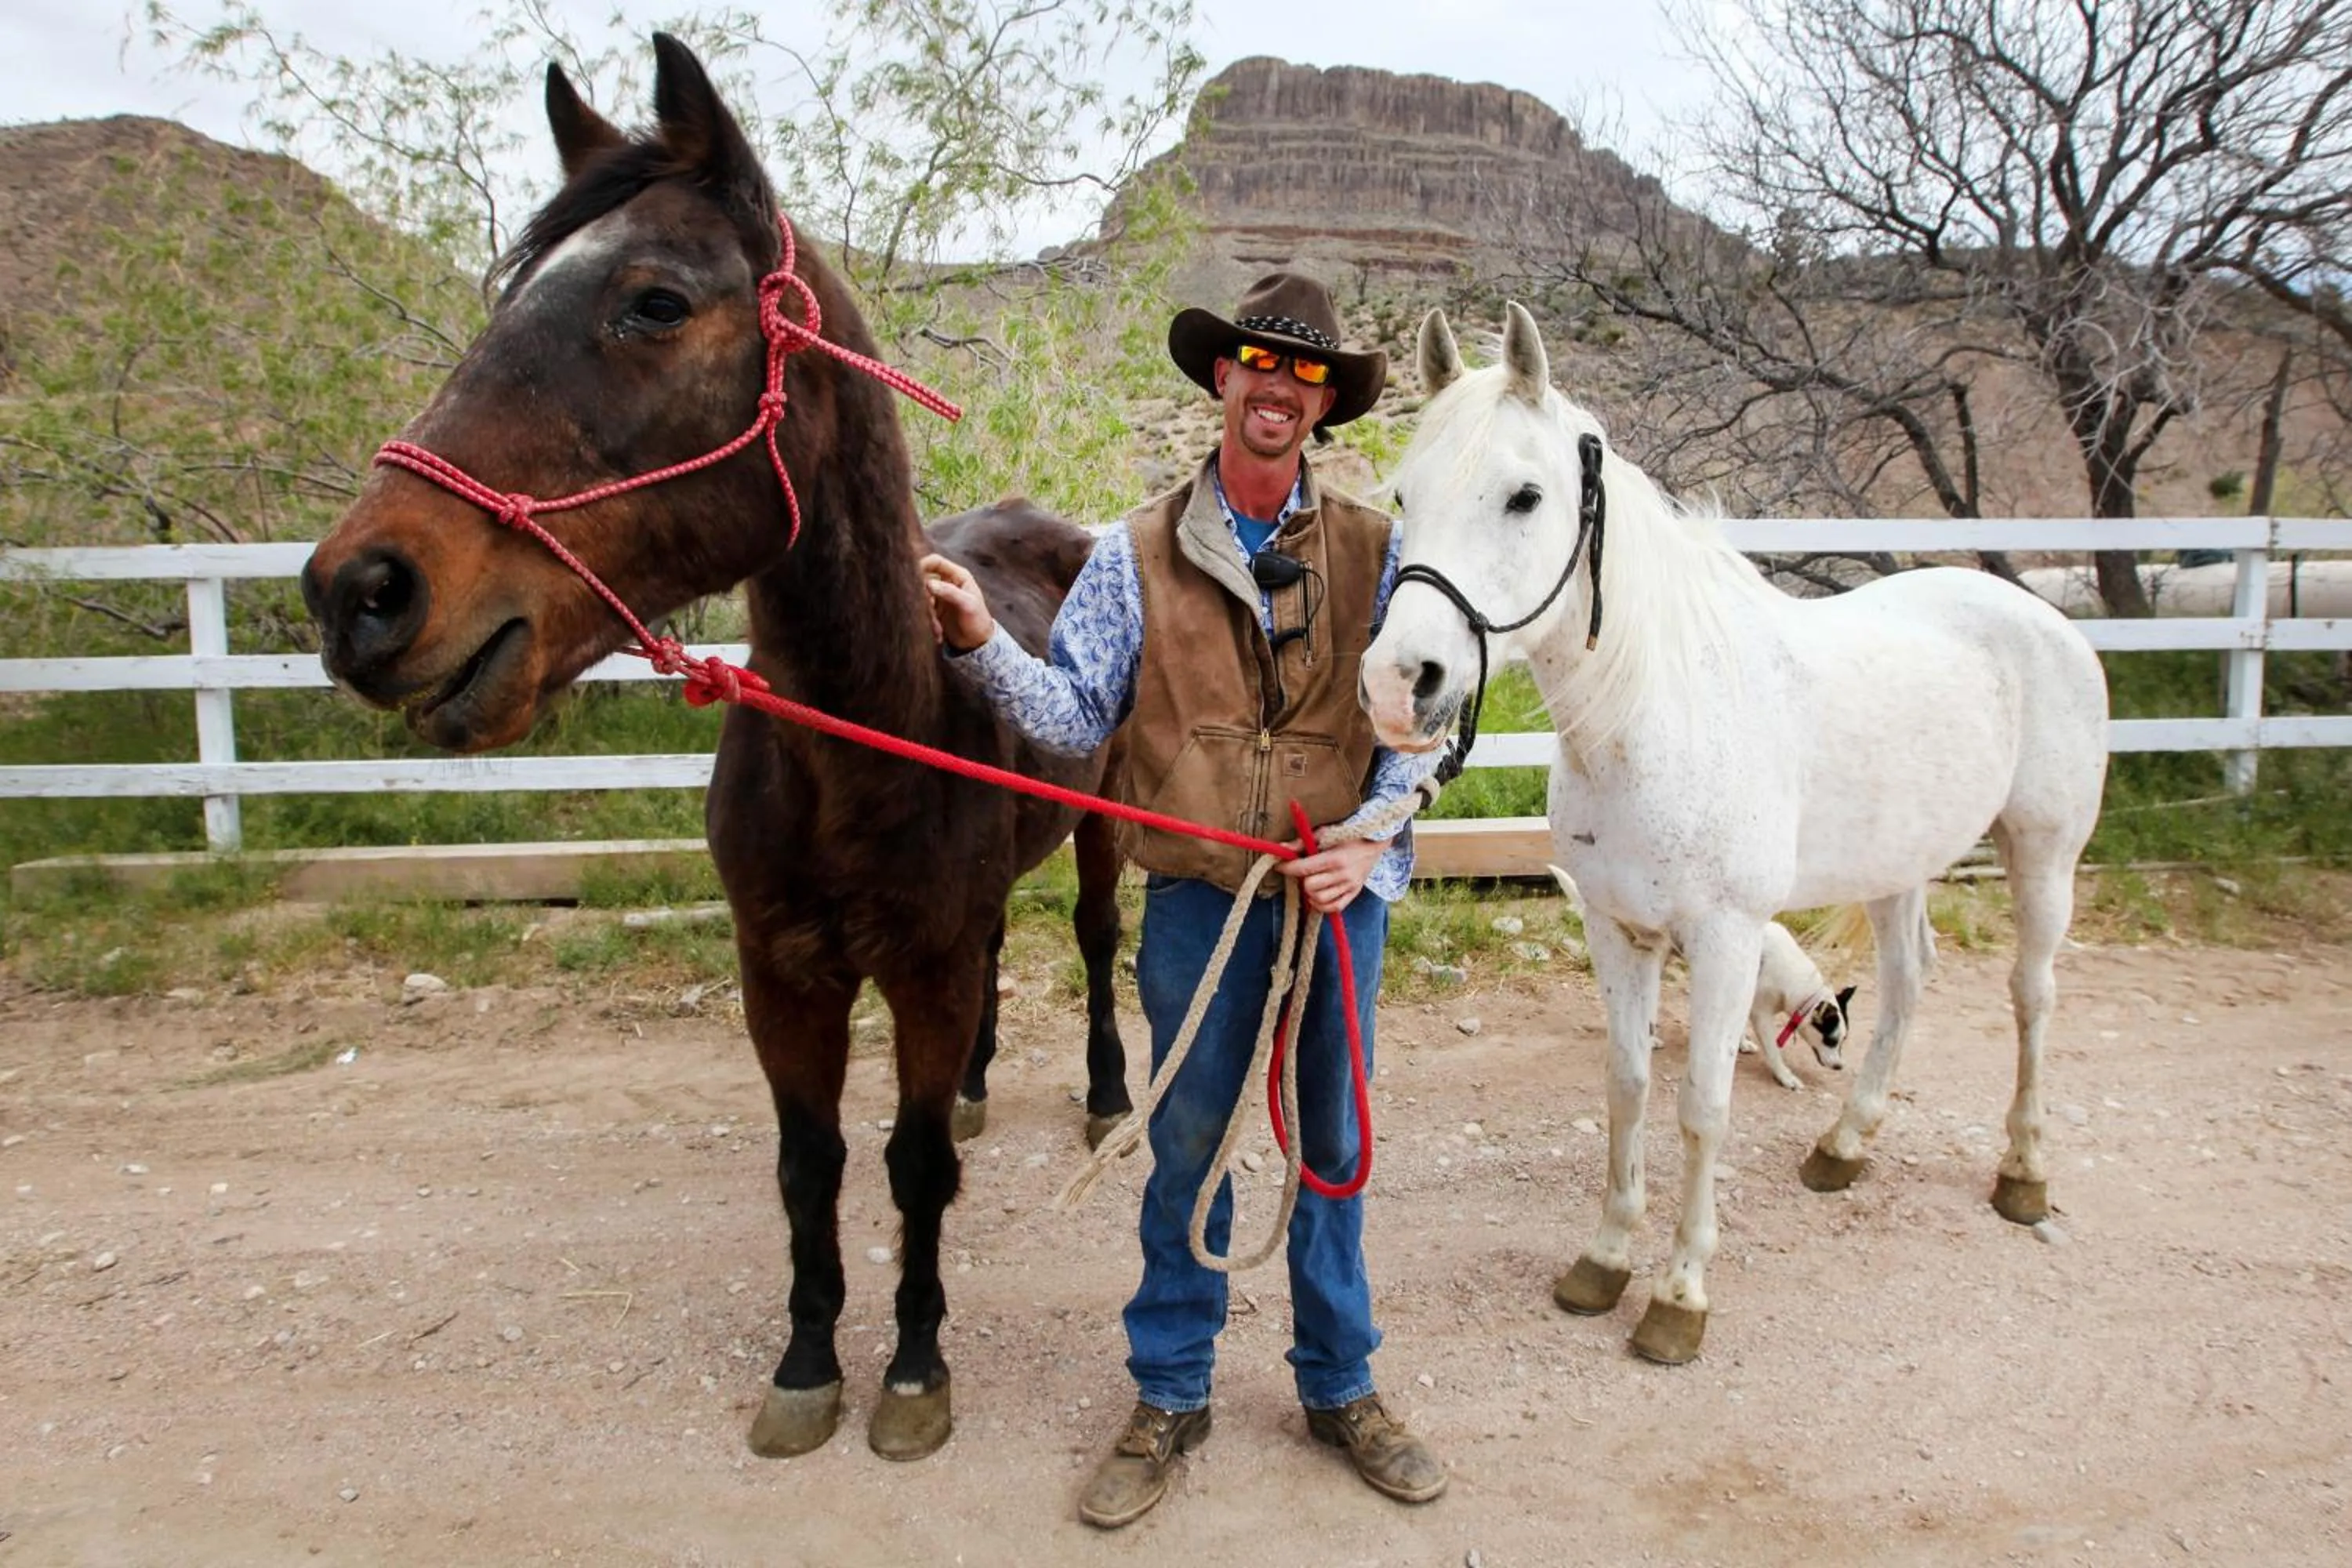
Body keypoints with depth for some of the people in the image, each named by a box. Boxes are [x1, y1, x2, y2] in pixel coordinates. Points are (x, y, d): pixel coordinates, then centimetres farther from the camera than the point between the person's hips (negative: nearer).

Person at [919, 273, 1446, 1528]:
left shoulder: (1374, 552, 1)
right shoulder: (1137, 553, 0)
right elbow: (1078, 716, 0)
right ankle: (1168, 1399, 29)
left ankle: (1339, 1388, 33)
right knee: (1185, 1151, 11)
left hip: (1340, 896, 1)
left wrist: (1368, 846, -11)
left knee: (1332, 1147, 14)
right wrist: (983, 646, -15)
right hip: (1197, 902, 0)